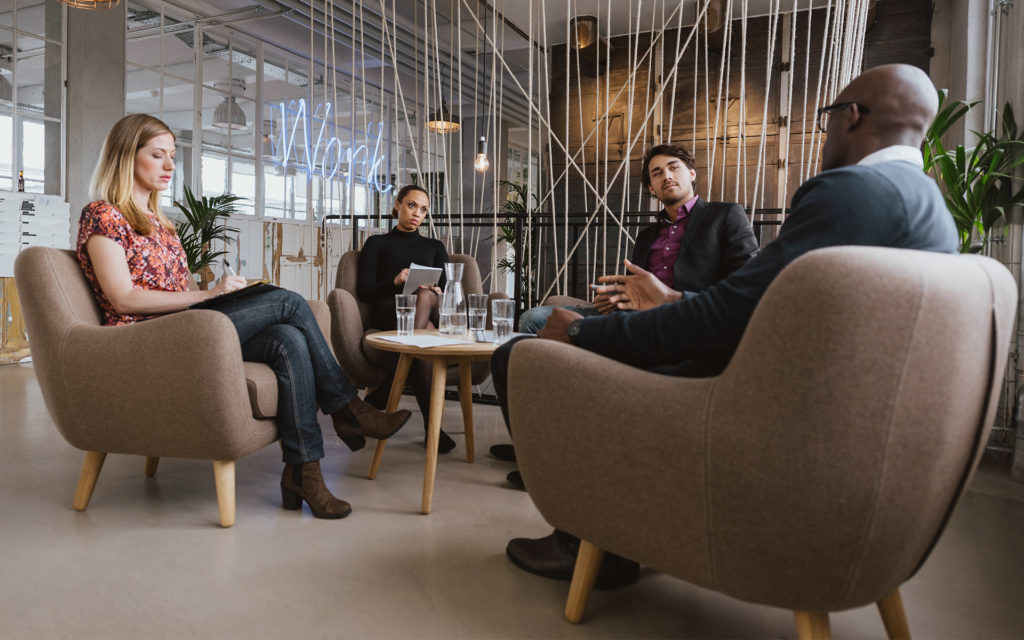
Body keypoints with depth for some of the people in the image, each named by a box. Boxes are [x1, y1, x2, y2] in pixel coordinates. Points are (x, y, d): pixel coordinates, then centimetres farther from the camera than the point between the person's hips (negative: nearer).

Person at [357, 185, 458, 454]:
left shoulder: (434, 246, 31)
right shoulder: (377, 243, 23)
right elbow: (364, 291, 8)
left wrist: (436, 293, -9)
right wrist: (394, 282, -12)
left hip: (432, 310, 2)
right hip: (389, 312, -2)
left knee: (425, 297, -40)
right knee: (422, 335, -40)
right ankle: (431, 423, -43)